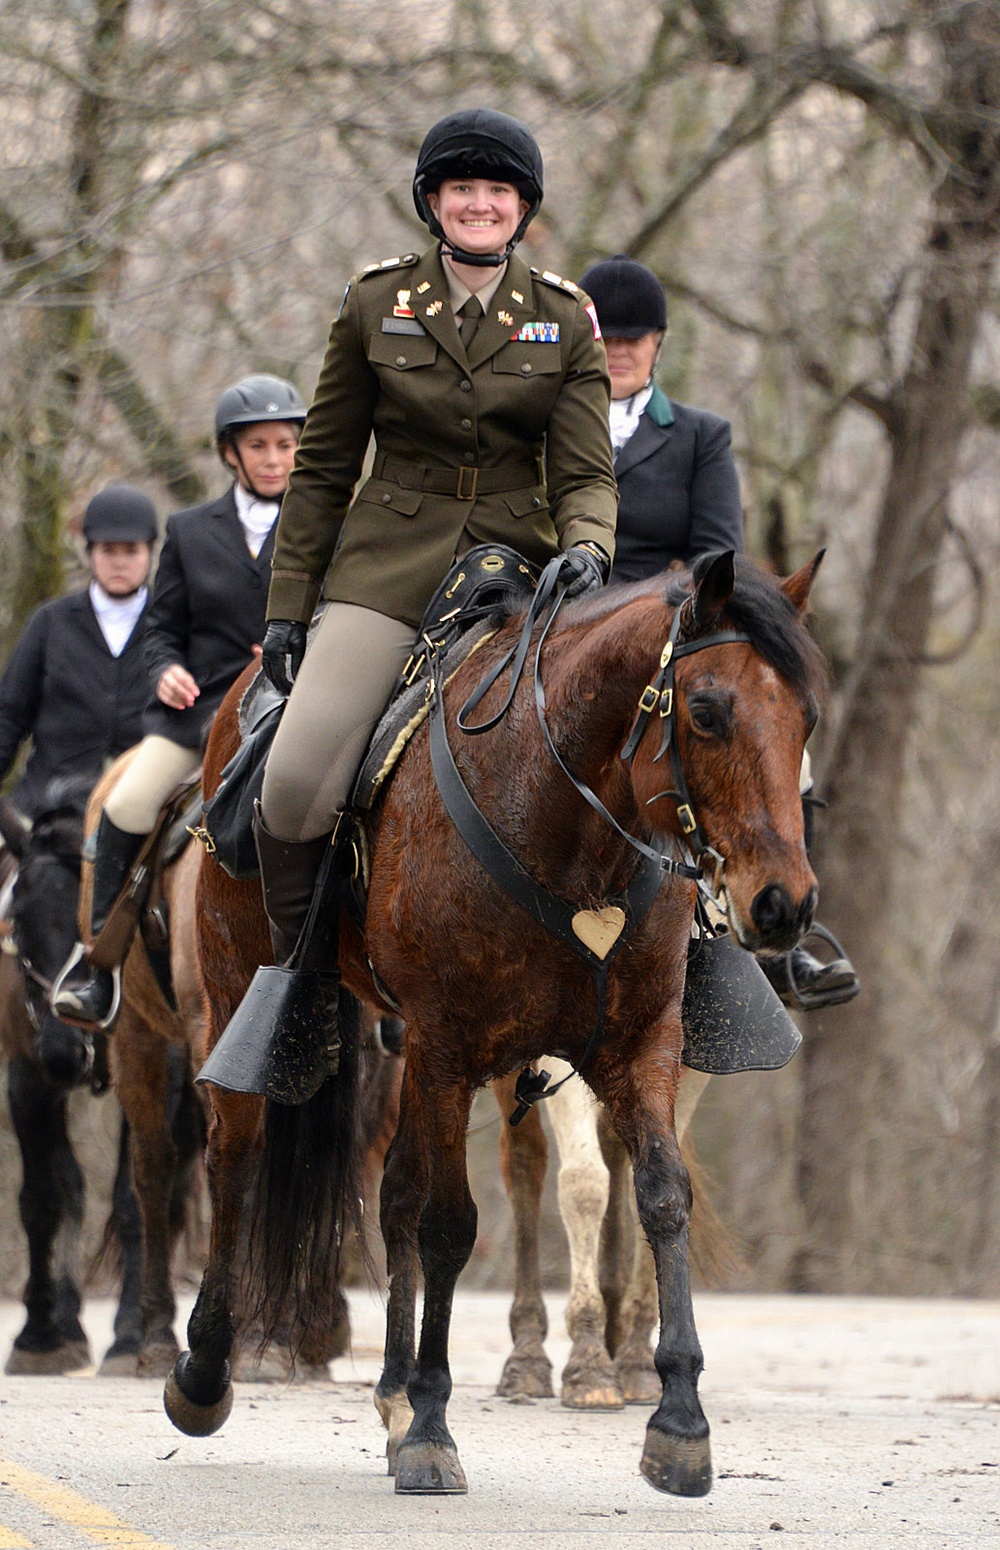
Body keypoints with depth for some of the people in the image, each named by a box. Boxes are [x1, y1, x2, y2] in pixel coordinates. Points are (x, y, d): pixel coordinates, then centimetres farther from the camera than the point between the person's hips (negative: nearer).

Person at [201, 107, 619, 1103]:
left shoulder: (567, 321, 6)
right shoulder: (376, 303, 5)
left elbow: (586, 471, 3)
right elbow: (323, 464, 10)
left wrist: (585, 546, -20)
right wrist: (287, 604, 7)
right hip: (387, 564, -1)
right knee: (295, 782, -18)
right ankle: (295, 976, 4)